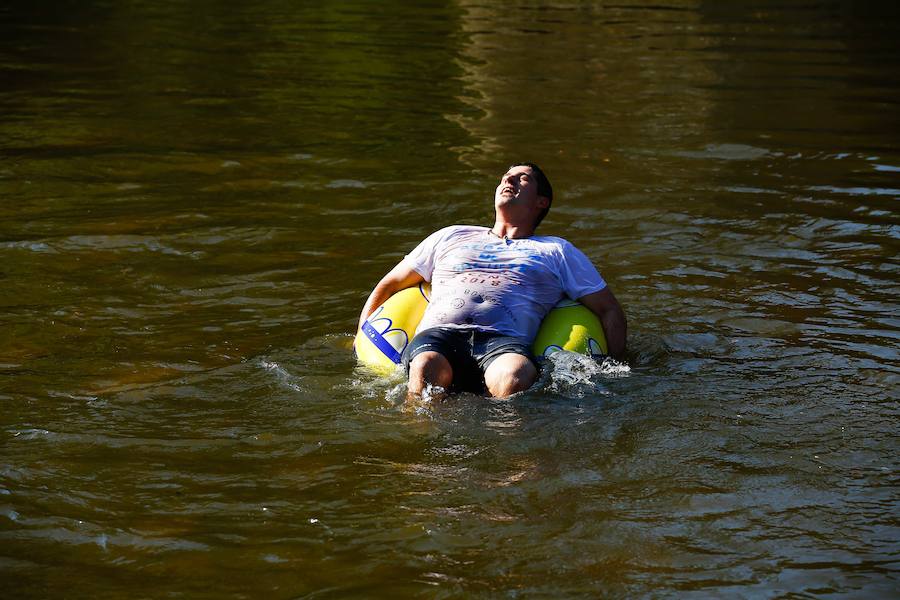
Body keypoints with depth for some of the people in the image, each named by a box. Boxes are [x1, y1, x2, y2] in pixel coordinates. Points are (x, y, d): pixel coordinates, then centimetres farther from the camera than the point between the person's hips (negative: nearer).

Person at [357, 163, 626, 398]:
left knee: (513, 379, -41)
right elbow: (387, 286, 38)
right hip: (437, 333, 1)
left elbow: (609, 310, 28)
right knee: (427, 369, -39)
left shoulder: (558, 251, 32)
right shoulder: (451, 237, 36)